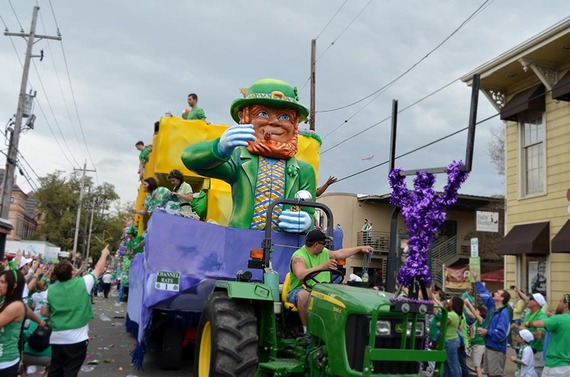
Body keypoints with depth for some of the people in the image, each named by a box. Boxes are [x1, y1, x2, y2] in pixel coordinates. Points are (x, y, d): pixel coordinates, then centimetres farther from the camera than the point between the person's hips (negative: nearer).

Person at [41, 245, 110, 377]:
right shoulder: (83, 283, -7)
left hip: (56, 338, 4)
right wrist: (104, 254, 26)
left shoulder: (50, 290, 0)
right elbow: (98, 269, 9)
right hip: (77, 338, -3)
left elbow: (44, 313, 9)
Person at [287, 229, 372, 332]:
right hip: (299, 291, -6)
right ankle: (306, 328, -26)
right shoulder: (298, 256, -14)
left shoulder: (324, 252, 13)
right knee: (304, 295, -41)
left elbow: (340, 253, 29)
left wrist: (360, 248, 30)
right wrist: (322, 266, -39)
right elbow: (301, 275, -32)